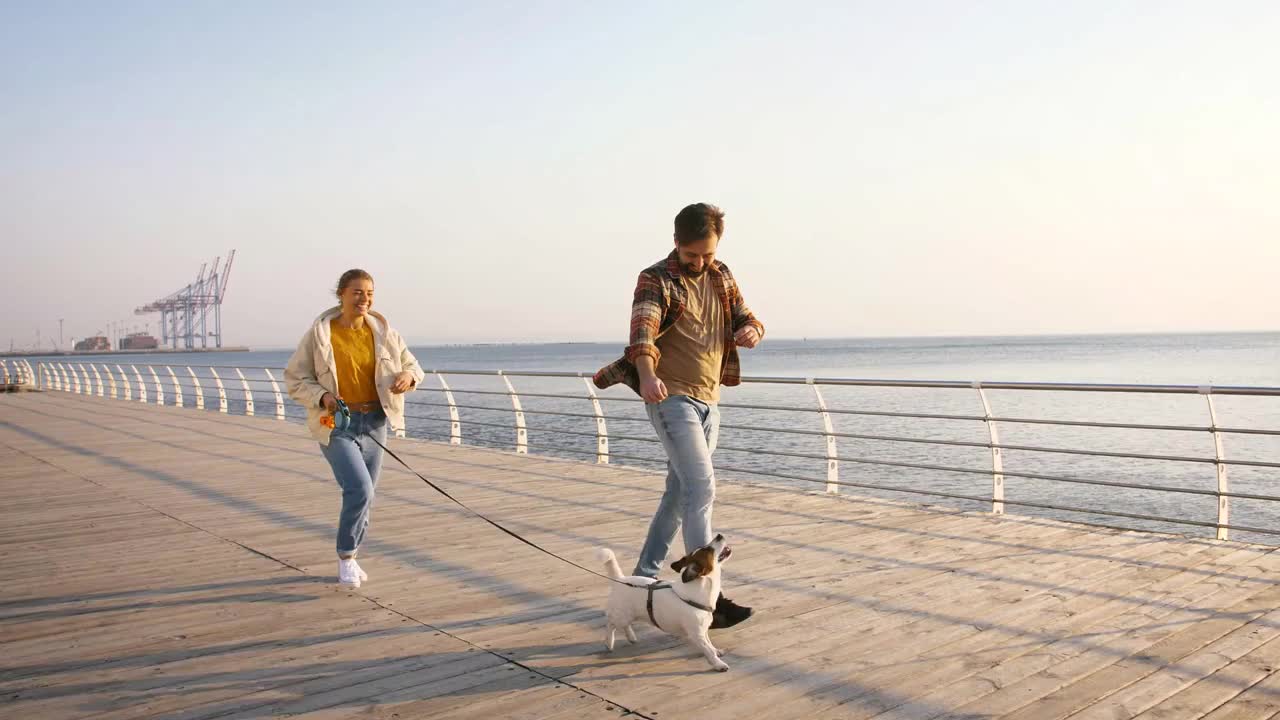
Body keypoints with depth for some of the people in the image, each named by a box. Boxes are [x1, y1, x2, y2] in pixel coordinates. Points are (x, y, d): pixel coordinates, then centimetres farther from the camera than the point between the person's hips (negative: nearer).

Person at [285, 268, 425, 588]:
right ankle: (345, 557, 3)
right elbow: (295, 378, -3)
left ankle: (350, 558, 33)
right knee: (360, 489, -18)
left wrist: (408, 376, -14)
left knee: (364, 495, 13)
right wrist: (322, 397, -21)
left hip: (374, 422, 4)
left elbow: (411, 364, 10)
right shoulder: (320, 333, -8)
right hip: (336, 424, -4)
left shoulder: (383, 332, 1)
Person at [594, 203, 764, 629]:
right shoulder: (655, 280, -9)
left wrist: (751, 329, -16)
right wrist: (647, 375, -46)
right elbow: (643, 331, -25)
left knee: (679, 493, 12)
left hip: (708, 401, 7)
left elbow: (743, 316, 10)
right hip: (671, 398, -7)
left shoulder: (721, 277, 12)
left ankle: (644, 577, 24)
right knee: (701, 488, -16)